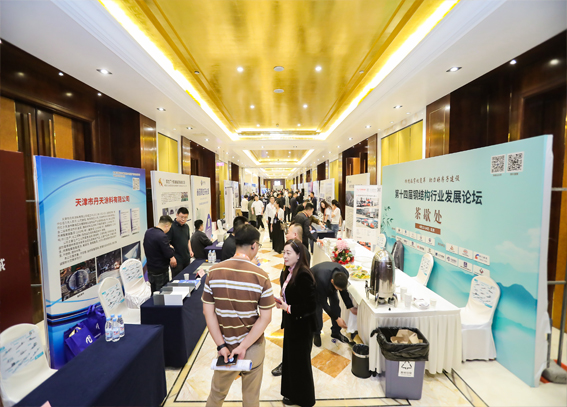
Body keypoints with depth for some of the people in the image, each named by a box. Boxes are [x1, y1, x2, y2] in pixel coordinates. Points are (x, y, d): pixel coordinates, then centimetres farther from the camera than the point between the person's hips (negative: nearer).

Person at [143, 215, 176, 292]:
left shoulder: (147, 232, 1)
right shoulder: (162, 236, -27)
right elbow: (169, 254, -24)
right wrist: (171, 248, -2)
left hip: (150, 269, 8)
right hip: (161, 271, -8)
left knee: (153, 292, 21)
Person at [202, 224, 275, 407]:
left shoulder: (214, 272, -11)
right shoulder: (261, 276, -17)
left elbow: (208, 311, -9)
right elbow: (265, 318, -16)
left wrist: (221, 345, -7)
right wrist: (243, 347, -12)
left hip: (225, 345, 2)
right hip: (253, 346, -2)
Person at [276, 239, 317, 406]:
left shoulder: (303, 275, -27)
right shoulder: (287, 272, 1)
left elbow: (311, 305, -27)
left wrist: (288, 308, -21)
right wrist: (281, 303, -5)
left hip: (301, 326, -8)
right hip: (290, 323, 8)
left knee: (300, 362, 13)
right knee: (290, 358, 23)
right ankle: (292, 393, 46)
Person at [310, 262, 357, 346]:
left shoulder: (345, 274, -31)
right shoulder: (322, 280, -46)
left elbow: (344, 291, -8)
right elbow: (323, 302, -31)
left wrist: (350, 307, -13)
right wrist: (337, 318, -26)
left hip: (328, 285, 5)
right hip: (314, 284, -4)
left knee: (335, 305, -1)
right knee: (318, 308, -10)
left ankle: (336, 332, 20)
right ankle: (316, 334, 14)